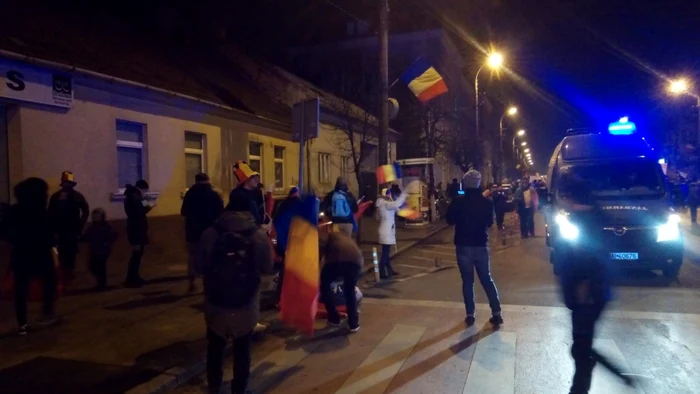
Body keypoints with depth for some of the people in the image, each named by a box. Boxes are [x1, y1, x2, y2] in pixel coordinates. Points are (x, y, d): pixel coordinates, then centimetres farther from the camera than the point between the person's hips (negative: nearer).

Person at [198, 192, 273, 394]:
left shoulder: (210, 234, -11)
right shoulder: (259, 236, -11)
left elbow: (201, 266, -2)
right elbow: (267, 268, -3)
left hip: (216, 302, 1)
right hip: (246, 303, -1)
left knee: (215, 347, 22)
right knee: (242, 349, 16)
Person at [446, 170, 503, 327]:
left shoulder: (458, 202, -12)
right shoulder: (487, 202, -5)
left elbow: (450, 220, 2)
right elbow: (490, 222, 10)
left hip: (463, 246, -2)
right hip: (481, 245, 2)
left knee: (467, 281, 8)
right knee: (487, 279, 13)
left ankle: (470, 315, 10)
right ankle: (496, 313, 10)